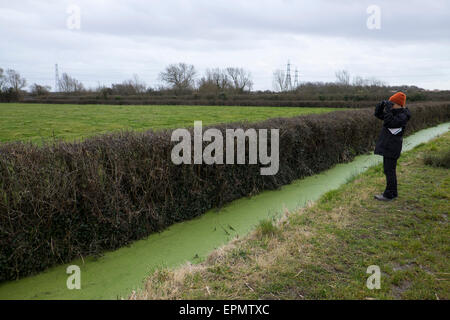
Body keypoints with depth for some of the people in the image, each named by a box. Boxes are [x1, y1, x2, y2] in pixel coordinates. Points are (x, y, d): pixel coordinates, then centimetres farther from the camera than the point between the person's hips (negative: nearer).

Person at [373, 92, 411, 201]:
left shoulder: (403, 116, -15)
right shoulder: (394, 113, 11)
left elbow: (389, 123, -27)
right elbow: (378, 114, 15)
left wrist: (388, 110, -24)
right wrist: (381, 105, -1)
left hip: (392, 147, -9)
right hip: (387, 146, 9)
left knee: (389, 170, -6)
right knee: (389, 169, 15)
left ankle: (389, 195, 0)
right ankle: (393, 192, 24)